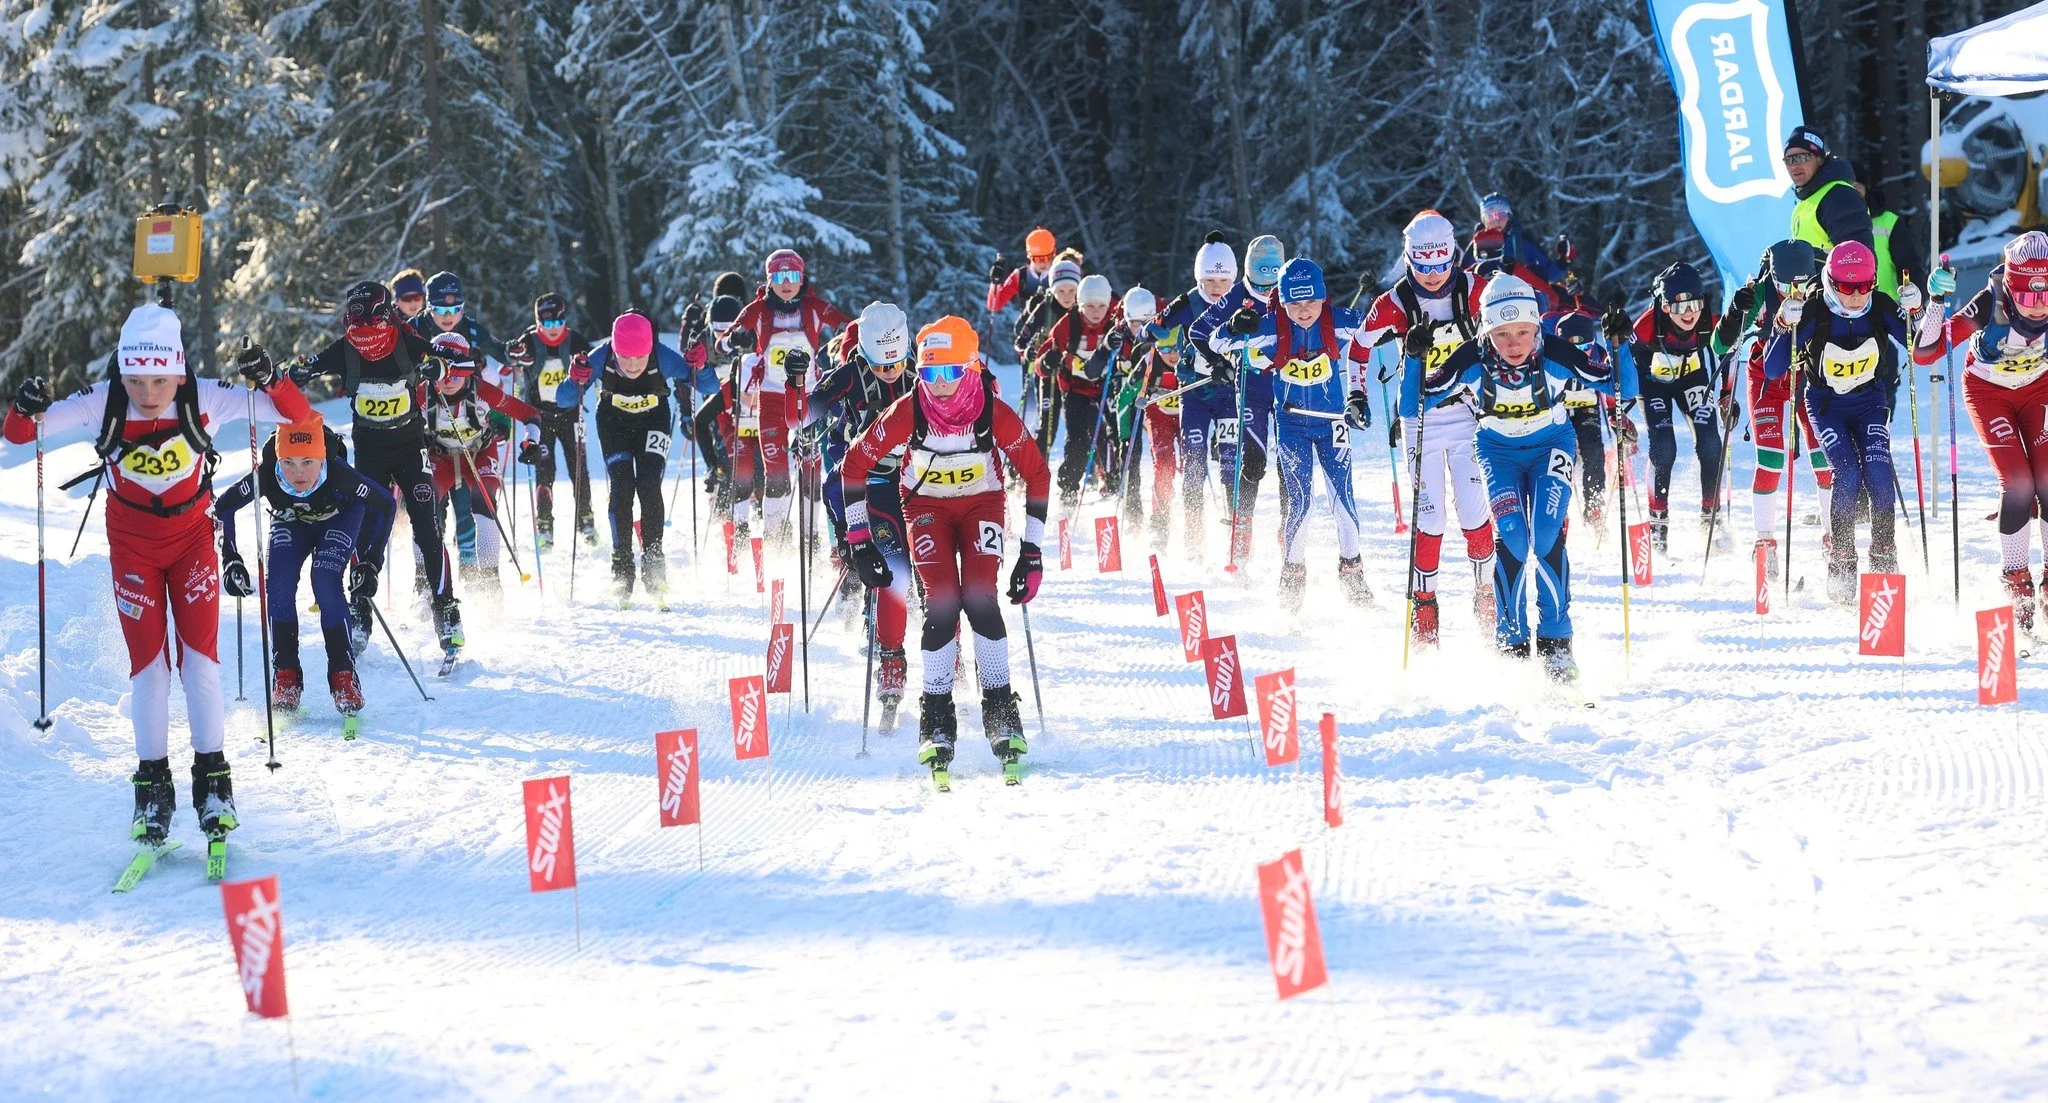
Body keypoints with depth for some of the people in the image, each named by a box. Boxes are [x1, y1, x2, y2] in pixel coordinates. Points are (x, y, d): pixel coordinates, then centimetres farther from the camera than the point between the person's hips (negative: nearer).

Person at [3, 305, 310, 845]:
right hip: (132, 546, 0)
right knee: (148, 663, -1)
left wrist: (269, 379, -40)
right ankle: (153, 786, 9)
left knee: (199, 657, -6)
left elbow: (297, 414, -21)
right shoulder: (103, 403, -22)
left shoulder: (204, 400, -22)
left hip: (192, 538, 0)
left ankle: (212, 779, 4)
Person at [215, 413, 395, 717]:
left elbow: (385, 505, -26)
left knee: (326, 584, -22)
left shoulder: (338, 474, -41)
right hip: (290, 521, 2)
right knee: (278, 587, -17)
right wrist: (230, 561, -24)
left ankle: (344, 676, -10)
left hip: (339, 518, -2)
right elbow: (223, 508, -19)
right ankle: (286, 677, -4)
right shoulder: (265, 476, -37)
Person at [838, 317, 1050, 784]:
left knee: (980, 600, -20)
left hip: (982, 504, 0)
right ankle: (936, 719, -10)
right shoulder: (908, 412, -24)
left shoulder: (995, 413, -23)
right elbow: (855, 464, -10)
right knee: (941, 604, -19)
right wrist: (859, 538, -11)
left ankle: (1001, 711, -8)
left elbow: (1036, 473, -9)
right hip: (927, 507, 0)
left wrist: (1032, 549, -8)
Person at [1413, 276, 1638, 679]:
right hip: (1499, 452, 1)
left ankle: (1555, 640, -7)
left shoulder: (1557, 355, -24)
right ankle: (1512, 639, -5)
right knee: (1511, 536, -20)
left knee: (1548, 537, -20)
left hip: (1550, 446, -1)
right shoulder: (1472, 362, -23)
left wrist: (1621, 348, -32)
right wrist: (1414, 358, -30)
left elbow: (1623, 389, -17)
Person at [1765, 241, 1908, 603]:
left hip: (1870, 400, 2)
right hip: (1827, 404, -2)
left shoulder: (1881, 308, -17)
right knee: (1848, 475, -20)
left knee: (1878, 474, -18)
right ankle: (1841, 569, -9)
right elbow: (1773, 370, -24)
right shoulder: (1813, 314, -23)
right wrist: (1785, 327, -39)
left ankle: (1884, 560, -5)